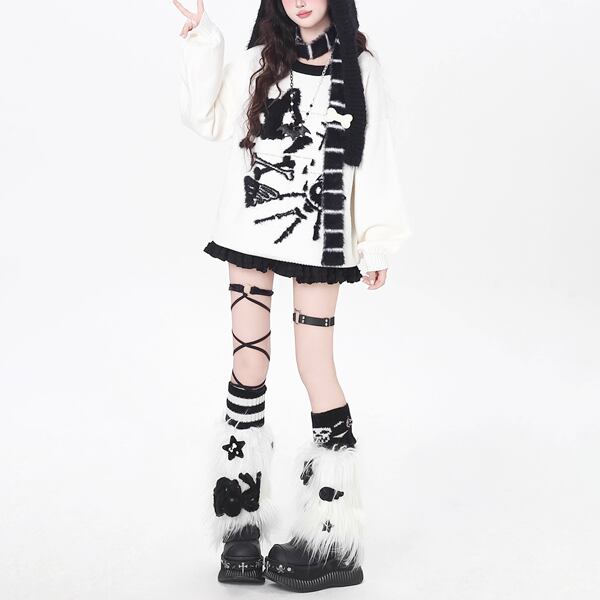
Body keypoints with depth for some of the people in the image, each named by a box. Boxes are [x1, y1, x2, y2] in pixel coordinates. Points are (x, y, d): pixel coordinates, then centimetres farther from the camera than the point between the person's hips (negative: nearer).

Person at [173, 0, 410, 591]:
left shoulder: (361, 71, 5)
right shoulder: (258, 62, 10)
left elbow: (375, 160, 4)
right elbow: (209, 120, -1)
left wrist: (378, 243, 0)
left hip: (319, 235, -2)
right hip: (251, 227, 2)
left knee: (315, 364, -4)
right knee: (249, 360, 3)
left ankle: (333, 541, 6)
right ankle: (241, 525, 13)